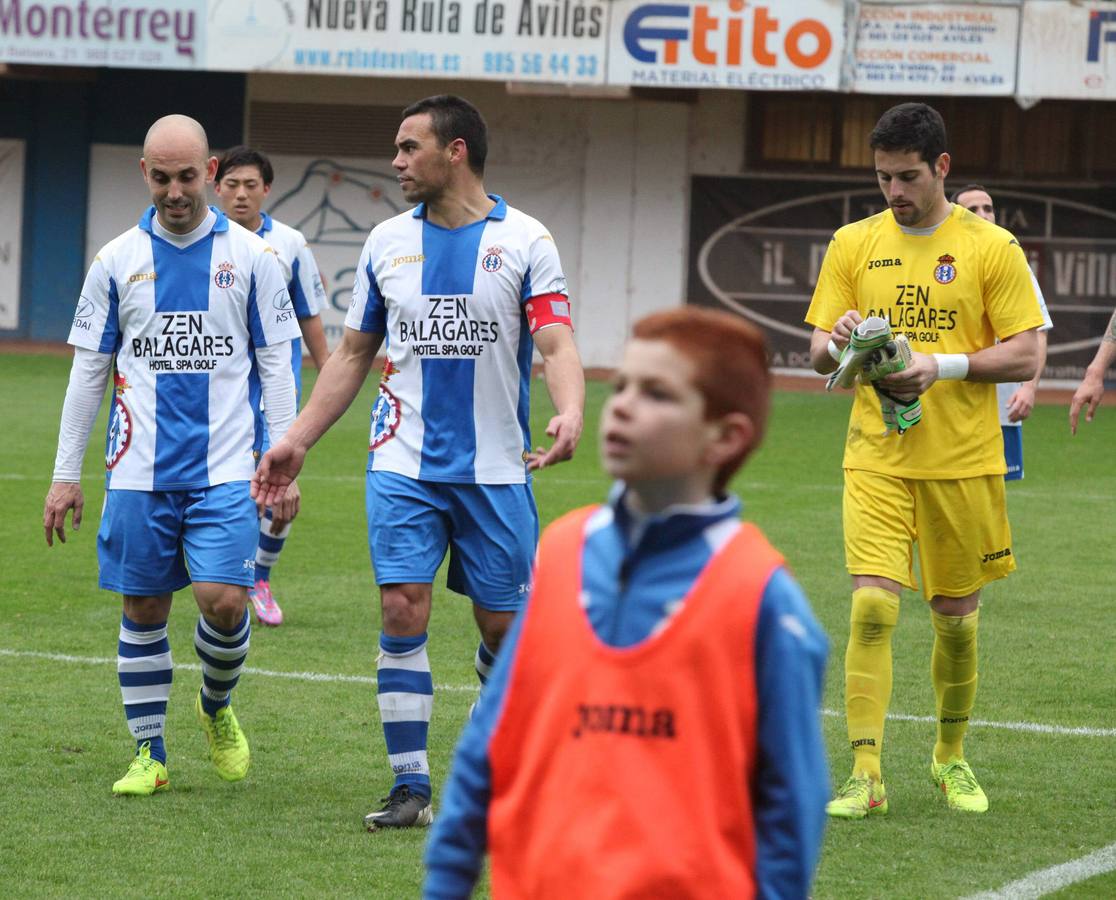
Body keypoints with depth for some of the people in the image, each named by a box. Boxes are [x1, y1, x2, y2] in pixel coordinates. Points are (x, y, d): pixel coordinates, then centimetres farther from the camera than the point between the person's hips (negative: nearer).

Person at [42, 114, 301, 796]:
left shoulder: (250, 256, 3)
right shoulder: (117, 260, 6)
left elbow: (277, 363, 6)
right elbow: (88, 371, 10)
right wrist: (67, 474, 7)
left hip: (225, 468, -1)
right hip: (139, 471, 1)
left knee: (224, 599, -13)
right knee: (144, 610, 4)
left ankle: (217, 707, 16)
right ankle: (149, 753, 15)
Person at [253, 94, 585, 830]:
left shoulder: (525, 240, -2)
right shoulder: (388, 242, 8)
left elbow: (556, 343, -11)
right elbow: (353, 354, 15)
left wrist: (570, 413, -31)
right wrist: (298, 440, 8)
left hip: (495, 468, -2)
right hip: (403, 465, 2)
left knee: (503, 625, 4)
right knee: (403, 612, -10)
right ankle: (411, 787, -6)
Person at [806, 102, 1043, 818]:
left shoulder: (992, 248, -1)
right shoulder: (854, 244, 6)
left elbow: (1026, 356, -4)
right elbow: (819, 352, 7)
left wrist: (943, 366, -18)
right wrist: (837, 344, -17)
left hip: (963, 462, -1)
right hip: (877, 458, 1)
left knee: (956, 617, 10)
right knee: (872, 606, -14)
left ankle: (951, 758, 31)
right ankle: (865, 775, -13)